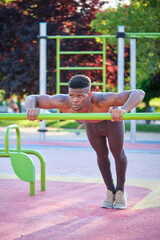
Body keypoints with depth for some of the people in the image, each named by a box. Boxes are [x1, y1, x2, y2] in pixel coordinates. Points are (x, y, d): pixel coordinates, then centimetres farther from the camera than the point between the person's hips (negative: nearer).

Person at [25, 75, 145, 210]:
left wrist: (123, 110, -74)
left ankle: (121, 191, 35)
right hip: (91, 123, 3)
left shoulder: (100, 100, -50)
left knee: (118, 154, 11)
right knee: (102, 155, 15)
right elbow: (31, 99, -31)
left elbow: (139, 94, -55)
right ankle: (110, 191, 37)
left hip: (113, 119, -3)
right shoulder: (64, 102, -41)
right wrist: (31, 109, -55)